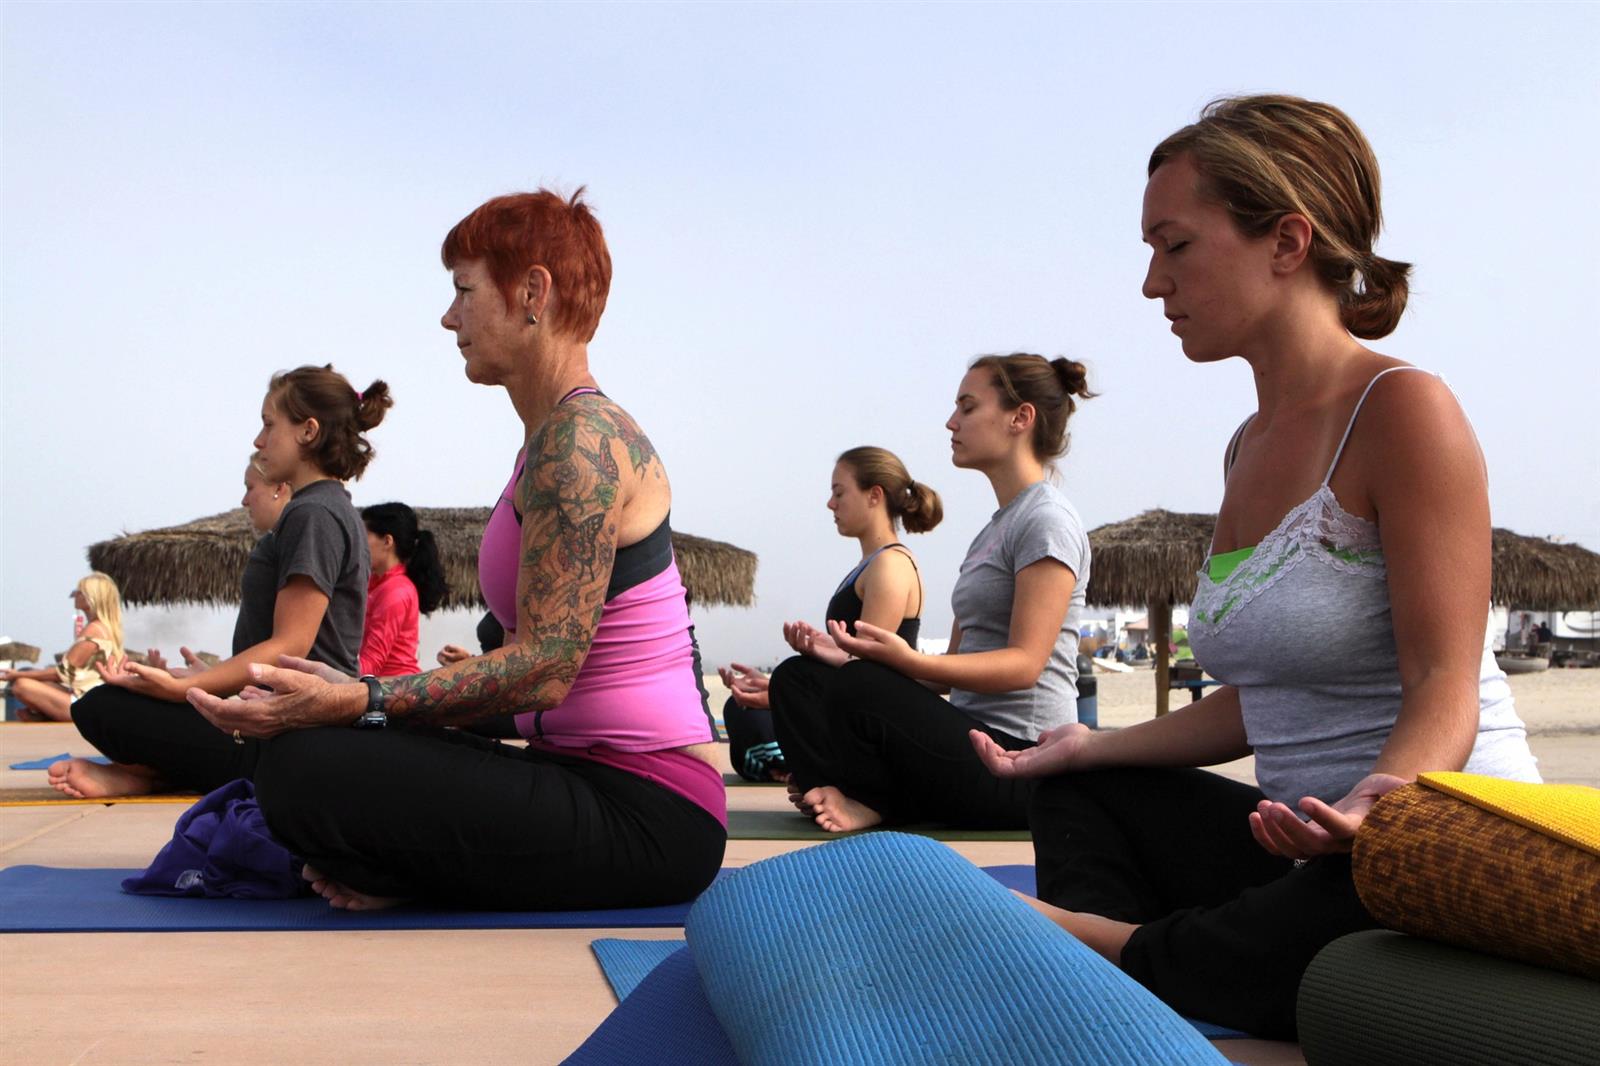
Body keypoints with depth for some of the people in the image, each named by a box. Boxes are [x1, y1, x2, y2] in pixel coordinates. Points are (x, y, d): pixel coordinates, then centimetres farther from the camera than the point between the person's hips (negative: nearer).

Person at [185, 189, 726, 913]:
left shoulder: (582, 437, -15)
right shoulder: (558, 440, 17)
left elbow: (544, 668, -22)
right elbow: (535, 666, 14)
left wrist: (356, 703, -26)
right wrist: (351, 694, 8)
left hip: (647, 816, -10)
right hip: (594, 776, 10)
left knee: (304, 768, -23)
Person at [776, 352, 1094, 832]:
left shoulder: (1048, 521, -8)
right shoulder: (994, 530, 21)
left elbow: (1024, 664, -18)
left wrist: (908, 659, -31)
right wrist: (851, 657, 6)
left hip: (1023, 759, -9)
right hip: (974, 739, 9)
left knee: (861, 691, -33)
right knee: (796, 680, 3)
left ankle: (867, 802, -8)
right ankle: (858, 800, -17)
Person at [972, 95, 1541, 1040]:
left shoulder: (1403, 410, -13)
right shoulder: (1251, 448, 13)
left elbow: (1445, 686, -19)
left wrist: (1378, 799, -38)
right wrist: (1093, 745, 14)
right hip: (1315, 856, 9)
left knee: (1253, 967, -36)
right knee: (1084, 794, 17)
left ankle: (1113, 947, -6)